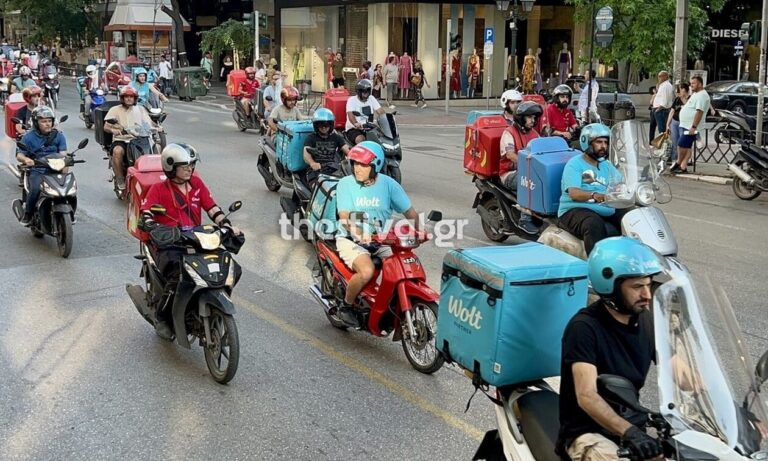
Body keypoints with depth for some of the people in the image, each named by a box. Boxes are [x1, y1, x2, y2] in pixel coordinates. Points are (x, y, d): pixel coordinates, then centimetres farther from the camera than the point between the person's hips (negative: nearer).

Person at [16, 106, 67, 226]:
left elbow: (63, 154, -1)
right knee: (35, 189, -32)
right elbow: (19, 155, -1)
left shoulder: (58, 136, 9)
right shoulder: (29, 137, 4)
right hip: (36, 171, -2)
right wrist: (26, 159, -27)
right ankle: (27, 213, -7)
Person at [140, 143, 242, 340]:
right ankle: (161, 318, -8)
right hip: (169, 245, -4)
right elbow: (146, 215, -9)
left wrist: (228, 226, -6)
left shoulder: (197, 183, 14)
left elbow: (212, 208, 9)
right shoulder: (158, 189, 2)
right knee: (178, 277, -32)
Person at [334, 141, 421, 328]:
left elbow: (410, 211, -1)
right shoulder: (346, 183, -7)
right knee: (366, 271, -31)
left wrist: (417, 231, -20)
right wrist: (358, 234, -36)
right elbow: (345, 217, -16)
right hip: (351, 240, -3)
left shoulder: (388, 184, -1)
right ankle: (346, 306, -3)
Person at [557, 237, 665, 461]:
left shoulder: (647, 321, 5)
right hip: (589, 432, -7)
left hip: (634, 424, 7)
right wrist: (629, 432, -39)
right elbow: (587, 396, -26)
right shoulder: (584, 327, -17)